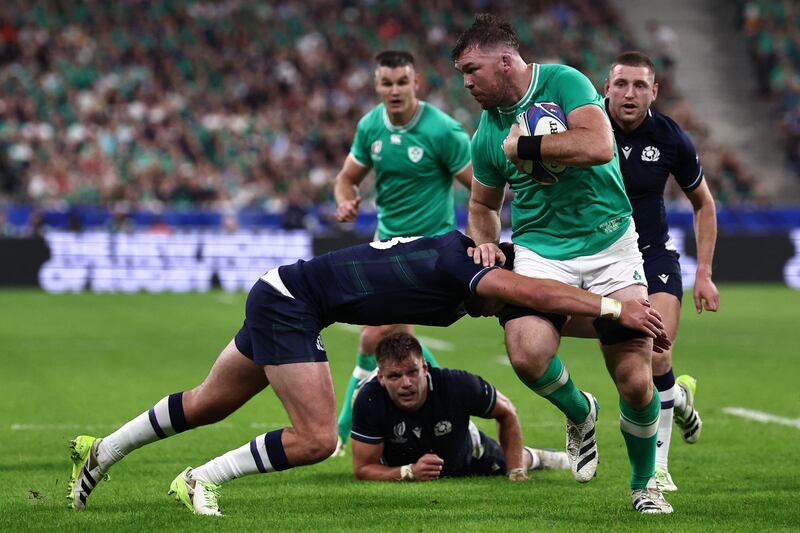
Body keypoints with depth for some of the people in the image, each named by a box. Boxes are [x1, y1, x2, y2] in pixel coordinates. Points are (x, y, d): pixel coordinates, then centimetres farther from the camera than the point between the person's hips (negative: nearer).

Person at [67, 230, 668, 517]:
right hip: (291, 303, -10)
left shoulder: (455, 249, 6)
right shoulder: (461, 270, -19)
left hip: (279, 295, 10)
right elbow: (533, 293, -33)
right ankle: (199, 482, -1)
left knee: (207, 405, 21)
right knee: (316, 439, -13)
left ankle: (100, 451, 32)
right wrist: (613, 305, -33)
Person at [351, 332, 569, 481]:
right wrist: (410, 472, -52)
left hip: (466, 455, 0)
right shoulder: (370, 400, -42)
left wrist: (516, 473, -22)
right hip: (399, 469, 0)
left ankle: (534, 457, 61)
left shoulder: (459, 385, -40)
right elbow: (363, 468, -36)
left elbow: (506, 413, -20)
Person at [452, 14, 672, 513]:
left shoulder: (564, 82, -9)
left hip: (610, 243, -3)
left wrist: (524, 145, -17)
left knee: (635, 380, -7)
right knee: (527, 351, -25)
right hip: (540, 251, 3)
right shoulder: (487, 133, 7)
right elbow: (483, 204, 23)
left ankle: (644, 483, 19)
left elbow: (598, 146, -26)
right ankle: (580, 413, 8)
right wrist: (485, 242, 2)